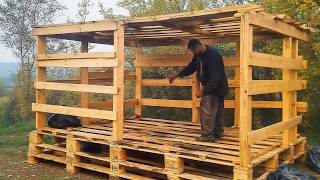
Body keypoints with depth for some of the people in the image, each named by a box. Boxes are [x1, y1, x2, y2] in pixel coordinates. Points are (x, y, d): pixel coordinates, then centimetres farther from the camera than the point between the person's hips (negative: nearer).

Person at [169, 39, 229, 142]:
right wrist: (177, 75, 14)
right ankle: (218, 132, 25)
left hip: (216, 87, -9)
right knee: (217, 110, 16)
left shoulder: (213, 55, -26)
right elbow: (191, 67, 19)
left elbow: (215, 78, -28)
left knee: (206, 110, -10)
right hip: (208, 86, 9)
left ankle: (207, 135, -3)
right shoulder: (199, 55, 3)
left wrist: (202, 91, -26)